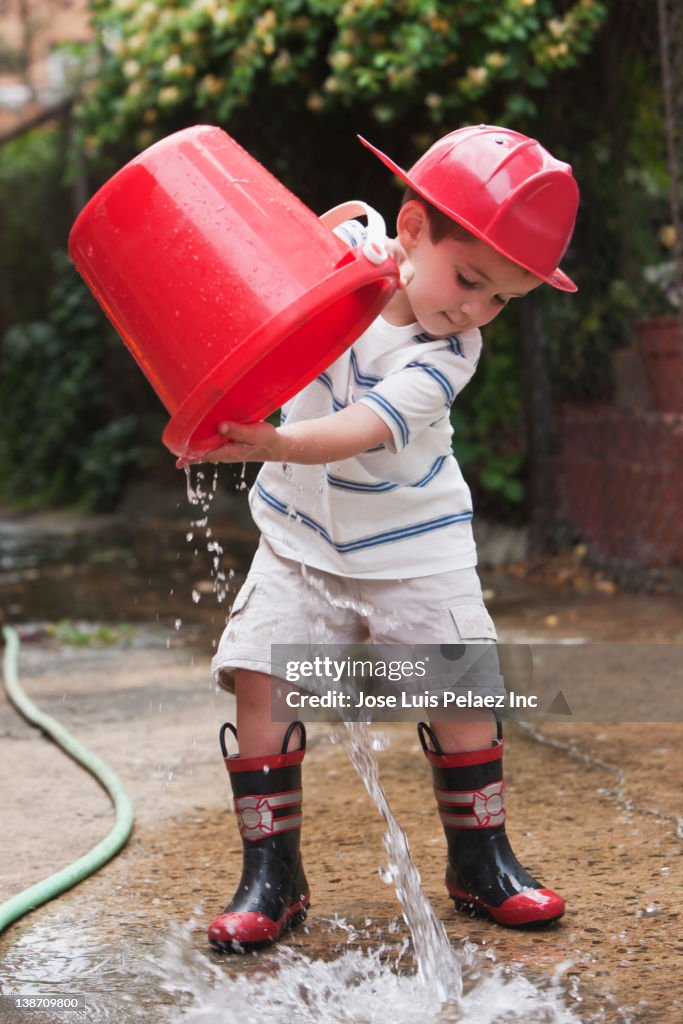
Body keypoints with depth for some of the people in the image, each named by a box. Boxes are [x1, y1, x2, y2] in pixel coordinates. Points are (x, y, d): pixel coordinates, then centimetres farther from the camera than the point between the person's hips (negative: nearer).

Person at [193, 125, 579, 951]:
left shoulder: (449, 353, -20)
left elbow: (360, 430, -34)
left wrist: (273, 443, -52)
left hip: (412, 541, -1)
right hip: (301, 534, 1)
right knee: (258, 677, -11)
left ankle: (480, 861, 15)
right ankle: (271, 876, 0)